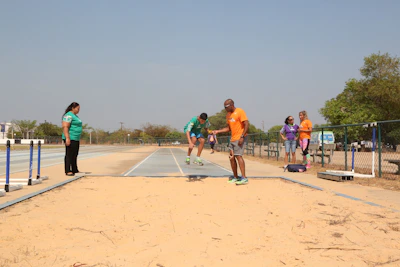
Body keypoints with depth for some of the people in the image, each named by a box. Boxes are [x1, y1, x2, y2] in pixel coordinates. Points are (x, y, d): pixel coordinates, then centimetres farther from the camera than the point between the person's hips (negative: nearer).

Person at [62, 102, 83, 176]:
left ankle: (75, 170, 19)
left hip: (76, 139, 10)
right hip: (70, 139, -10)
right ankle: (68, 171, -5)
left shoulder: (75, 116, 19)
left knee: (74, 155, 13)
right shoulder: (68, 115, -12)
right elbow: (65, 127, -20)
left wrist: (78, 138, 23)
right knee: (69, 155, -7)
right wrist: (67, 138, -26)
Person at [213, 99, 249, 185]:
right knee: (231, 157, 6)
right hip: (232, 139, 9)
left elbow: (246, 125, -16)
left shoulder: (240, 112, -11)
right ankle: (235, 177, 15)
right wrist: (218, 131, 7)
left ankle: (244, 178, -17)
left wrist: (242, 137, -22)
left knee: (238, 156, -17)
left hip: (240, 138, -8)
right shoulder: (228, 114, 14)